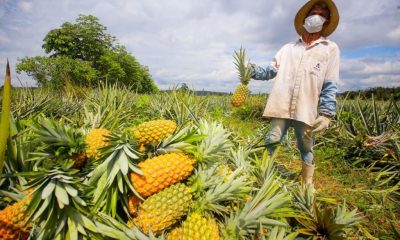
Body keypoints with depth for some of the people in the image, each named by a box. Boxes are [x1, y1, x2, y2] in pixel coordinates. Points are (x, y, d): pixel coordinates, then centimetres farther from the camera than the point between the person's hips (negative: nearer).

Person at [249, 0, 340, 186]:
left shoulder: (330, 49, 10)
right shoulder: (288, 48, 17)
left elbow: (330, 85, 2)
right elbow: (272, 71, 8)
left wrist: (326, 113, -8)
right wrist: (253, 70, -11)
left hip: (307, 110, -1)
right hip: (282, 107, 1)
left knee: (306, 149, 10)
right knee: (271, 142, -2)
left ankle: (308, 184, 26)